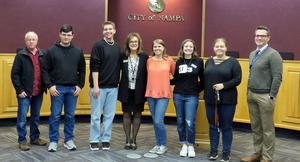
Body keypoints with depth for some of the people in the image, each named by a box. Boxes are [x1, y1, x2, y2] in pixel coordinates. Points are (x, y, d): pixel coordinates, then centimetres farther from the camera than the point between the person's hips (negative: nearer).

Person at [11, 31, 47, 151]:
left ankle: (35, 138, 26)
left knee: (36, 117, 14)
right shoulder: (21, 55, -4)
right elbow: (14, 74, -5)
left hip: (38, 93, 4)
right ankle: (22, 141, 11)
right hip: (25, 92, -4)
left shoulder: (42, 55, 7)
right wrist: (19, 90, -10)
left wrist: (45, 87, 4)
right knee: (22, 118, 2)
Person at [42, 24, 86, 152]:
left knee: (70, 116, 9)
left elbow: (82, 70, 9)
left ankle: (69, 140, 20)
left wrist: (80, 85, 0)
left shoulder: (78, 51, 6)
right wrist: (50, 85, -11)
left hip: (73, 89, 2)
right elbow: (45, 70, -2)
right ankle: (53, 141, 13)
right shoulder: (52, 51, -1)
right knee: (55, 116, 2)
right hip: (57, 88, -2)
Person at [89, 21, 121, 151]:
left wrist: (118, 82, 10)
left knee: (109, 115, 9)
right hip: (99, 86, -5)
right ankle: (94, 140, 13)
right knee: (96, 115, 3)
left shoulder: (118, 47, 10)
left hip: (113, 87, 5)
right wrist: (95, 86, -16)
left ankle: (106, 139, 19)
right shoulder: (98, 45, -6)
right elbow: (94, 67, -11)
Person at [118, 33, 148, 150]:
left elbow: (147, 75, -2)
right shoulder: (123, 56, -1)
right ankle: (127, 140, 20)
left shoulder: (144, 57, -2)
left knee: (137, 115, 9)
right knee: (126, 114, 8)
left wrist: (146, 91, -6)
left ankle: (134, 140, 21)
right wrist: (120, 89, -8)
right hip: (126, 91, 0)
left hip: (139, 91, 0)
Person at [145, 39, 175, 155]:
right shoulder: (149, 61, 4)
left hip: (164, 94, -3)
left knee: (158, 121, -11)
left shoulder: (169, 60, -2)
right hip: (151, 94, 3)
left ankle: (163, 145, 6)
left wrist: (166, 82, 6)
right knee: (155, 121, 10)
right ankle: (158, 144, 24)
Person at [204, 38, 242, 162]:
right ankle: (213, 150, 23)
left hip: (227, 100, -4)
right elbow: (205, 79, 11)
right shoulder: (209, 61, 10)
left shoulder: (232, 62, -4)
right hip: (210, 99, 4)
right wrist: (205, 94, 5)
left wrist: (224, 85, -20)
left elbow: (237, 79, -9)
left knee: (226, 126, 5)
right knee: (213, 125, 11)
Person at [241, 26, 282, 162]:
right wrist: (248, 91, 13)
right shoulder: (252, 54, 13)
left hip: (264, 96, -7)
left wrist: (271, 97, -16)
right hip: (251, 95, 7)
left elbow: (277, 78, -14)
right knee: (255, 127, 15)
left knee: (267, 129, 3)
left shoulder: (273, 55, -11)